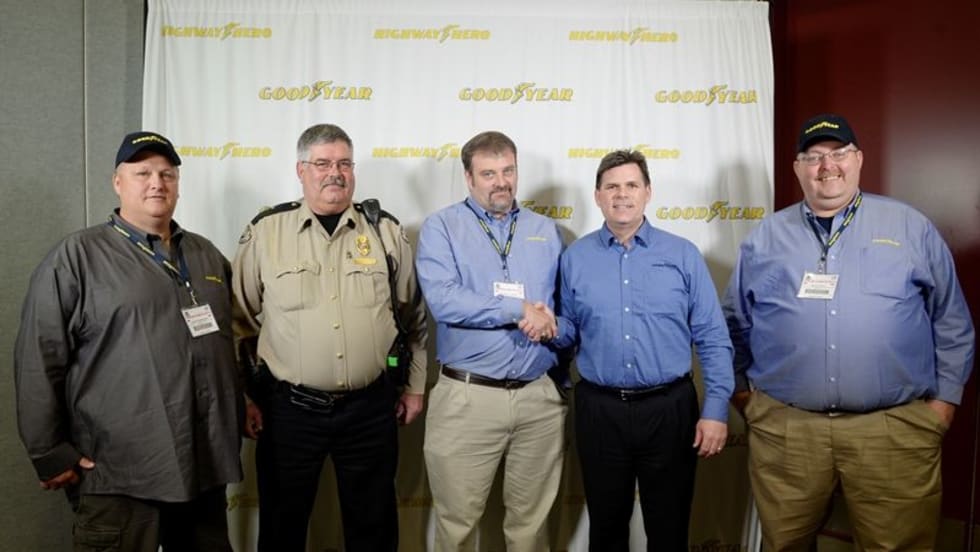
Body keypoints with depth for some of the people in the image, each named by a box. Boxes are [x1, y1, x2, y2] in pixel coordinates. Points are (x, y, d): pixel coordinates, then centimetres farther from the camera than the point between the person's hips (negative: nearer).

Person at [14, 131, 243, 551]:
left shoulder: (207, 255, 12)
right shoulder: (76, 257, -5)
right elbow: (39, 363, -7)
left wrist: (238, 421, 16)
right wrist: (51, 453, -8)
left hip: (205, 465, 5)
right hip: (120, 476, -5)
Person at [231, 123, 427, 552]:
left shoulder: (386, 231, 2)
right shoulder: (265, 232, -2)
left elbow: (412, 316, 9)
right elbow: (240, 322, 3)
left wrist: (415, 386, 9)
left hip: (371, 407, 1)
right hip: (289, 407, -1)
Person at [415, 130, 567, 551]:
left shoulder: (546, 230, 12)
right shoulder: (441, 227, -1)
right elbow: (443, 300, -16)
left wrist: (548, 320, -5)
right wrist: (518, 310, -15)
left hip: (540, 397, 4)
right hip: (467, 397, -3)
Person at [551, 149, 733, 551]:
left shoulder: (683, 254, 0)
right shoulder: (575, 257, 3)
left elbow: (712, 339, -1)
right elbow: (570, 332, 9)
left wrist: (716, 410, -7)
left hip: (670, 408, -1)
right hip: (599, 410, 1)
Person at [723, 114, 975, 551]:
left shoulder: (910, 227, 5)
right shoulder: (764, 237, 7)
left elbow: (951, 321, 9)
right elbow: (735, 323, 14)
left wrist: (945, 398, 5)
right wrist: (740, 389, 12)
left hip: (894, 430, 0)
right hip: (784, 428, 1)